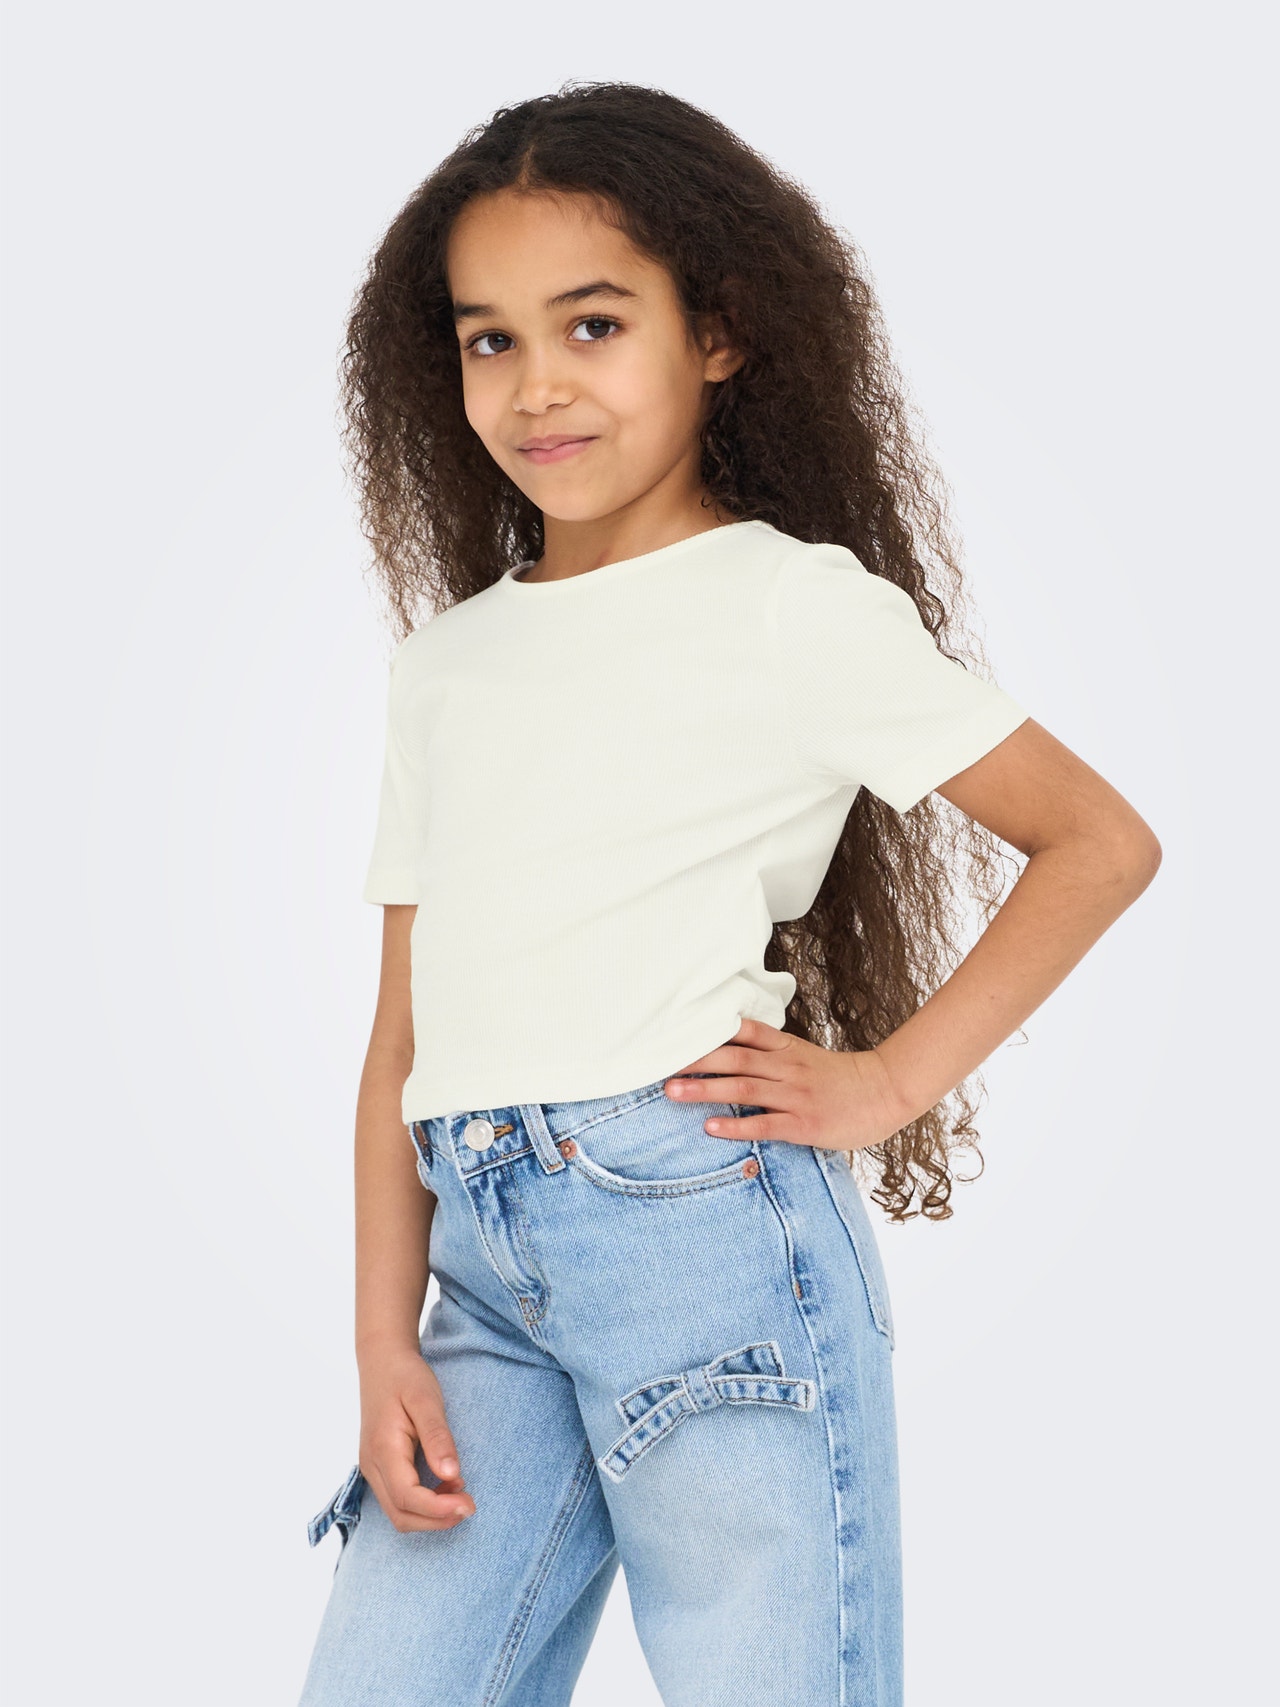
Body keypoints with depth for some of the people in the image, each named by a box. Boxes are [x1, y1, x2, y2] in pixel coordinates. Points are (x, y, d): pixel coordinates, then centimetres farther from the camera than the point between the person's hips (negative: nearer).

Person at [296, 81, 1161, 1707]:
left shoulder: (794, 606, 2)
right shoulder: (445, 659, 17)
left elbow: (1102, 839, 2)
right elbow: (402, 1032, 14)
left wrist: (889, 1083, -5)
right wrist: (383, 1340, 6)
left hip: (709, 1225, -5)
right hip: (486, 1263, 5)